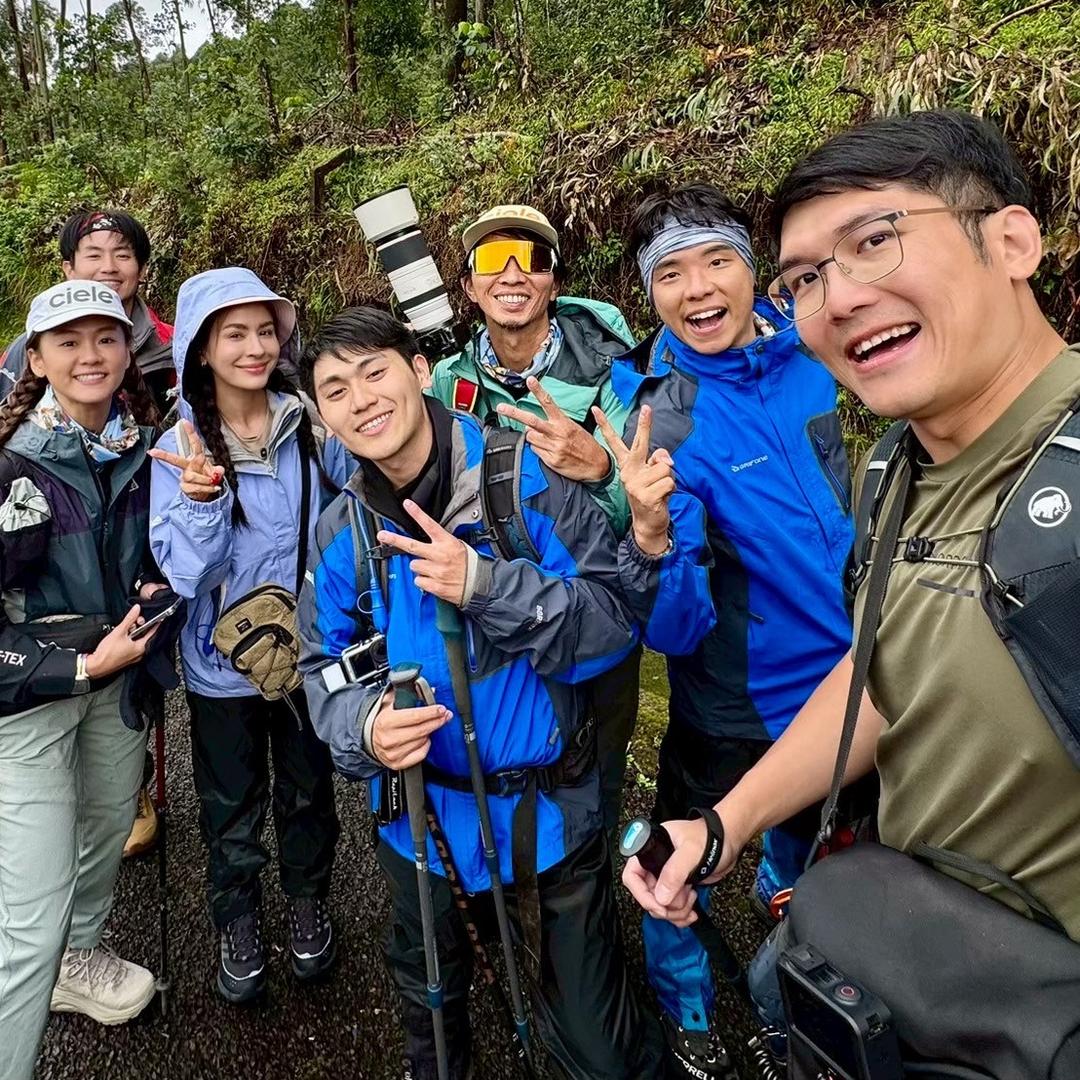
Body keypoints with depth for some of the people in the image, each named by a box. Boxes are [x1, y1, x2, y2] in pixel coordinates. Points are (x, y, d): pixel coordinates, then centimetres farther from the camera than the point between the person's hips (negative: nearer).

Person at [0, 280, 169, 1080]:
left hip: (119, 676, 6)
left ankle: (79, 959, 53)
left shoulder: (146, 445, -2)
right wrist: (81, 665, -21)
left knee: (109, 832, 25)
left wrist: (154, 587, -5)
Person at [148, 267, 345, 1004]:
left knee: (308, 790, 20)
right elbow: (184, 571, -16)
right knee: (233, 807, 17)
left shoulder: (314, 427, -8)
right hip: (223, 662, -1)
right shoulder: (181, 449, -11)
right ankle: (238, 923, 42)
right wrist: (201, 501, -34)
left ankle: (309, 904, 45)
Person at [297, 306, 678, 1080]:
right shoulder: (341, 531, -4)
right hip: (419, 808, 4)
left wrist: (487, 585, -33)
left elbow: (622, 614, -20)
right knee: (428, 996, 31)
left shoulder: (527, 475, -17)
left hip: (547, 806, -4)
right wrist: (366, 725, -22)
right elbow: (327, 668, 1)